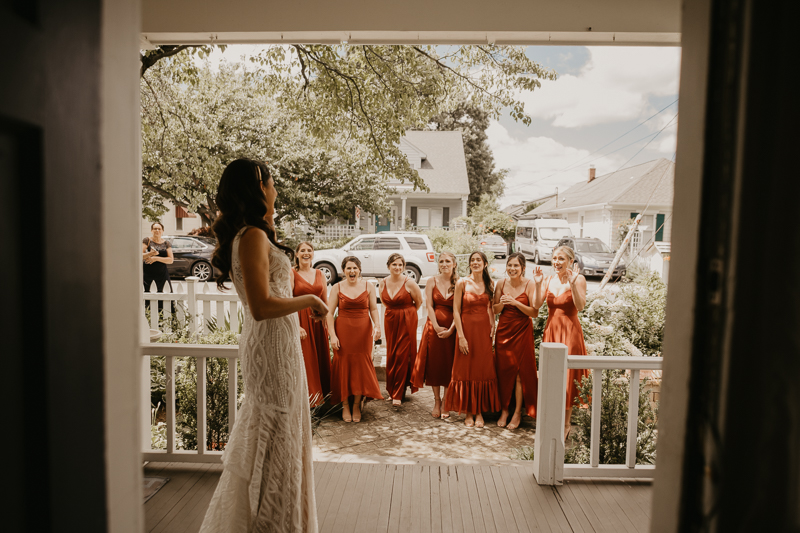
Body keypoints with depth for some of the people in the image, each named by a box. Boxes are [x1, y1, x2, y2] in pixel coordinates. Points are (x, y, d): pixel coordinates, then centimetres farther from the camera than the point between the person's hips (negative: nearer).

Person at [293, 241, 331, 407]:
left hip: (317, 321, 5)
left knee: (320, 359, 9)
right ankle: (305, 397, 9)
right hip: (300, 321, -4)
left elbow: (325, 302, 13)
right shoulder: (291, 274, -4)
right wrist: (296, 326, -19)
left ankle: (320, 394, 22)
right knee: (303, 361, -2)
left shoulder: (320, 275, 11)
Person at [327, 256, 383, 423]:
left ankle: (357, 404, 18)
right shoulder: (337, 288, 0)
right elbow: (330, 313, -1)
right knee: (343, 365, 2)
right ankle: (345, 406, 15)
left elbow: (373, 309, 7)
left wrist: (377, 325, -11)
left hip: (363, 331, 1)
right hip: (343, 330, -1)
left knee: (361, 366, 3)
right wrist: (332, 335, -10)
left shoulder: (368, 287, 3)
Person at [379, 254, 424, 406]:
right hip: (390, 321, 4)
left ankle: (398, 394, 3)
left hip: (406, 321, -4)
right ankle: (392, 389, 24)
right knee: (391, 355, 8)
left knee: (402, 355, -4)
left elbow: (419, 302, 1)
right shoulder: (383, 282, 2)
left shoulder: (409, 283, -11)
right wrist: (392, 311, 12)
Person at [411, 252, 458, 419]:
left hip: (452, 328, 0)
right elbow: (429, 306, -4)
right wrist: (437, 327, -12)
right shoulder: (432, 281, 1)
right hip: (434, 326, 1)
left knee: (449, 365, 4)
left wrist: (451, 329, -15)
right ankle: (436, 401, 19)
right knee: (434, 363, 4)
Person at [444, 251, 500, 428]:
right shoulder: (462, 282, -5)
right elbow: (456, 310, -7)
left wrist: (493, 327, 1)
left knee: (483, 370, 6)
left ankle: (479, 412, 19)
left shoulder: (489, 284, 6)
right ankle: (468, 412, 15)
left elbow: (490, 308, 15)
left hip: (484, 330, 3)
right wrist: (461, 336, -13)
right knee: (466, 370, 3)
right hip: (467, 328, -3)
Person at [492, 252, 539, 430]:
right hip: (503, 330, 3)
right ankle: (504, 410, 18)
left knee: (520, 370, 1)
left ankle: (517, 413, 12)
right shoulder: (501, 284, 3)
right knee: (503, 370, 5)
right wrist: (502, 303, -12)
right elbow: (494, 310, 9)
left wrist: (515, 302, -21)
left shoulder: (529, 285, -7)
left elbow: (535, 312, -11)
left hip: (522, 331, -3)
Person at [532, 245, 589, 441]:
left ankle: (565, 425, 13)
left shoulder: (578, 279, -6)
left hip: (569, 331, -5)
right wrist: (538, 284, -12)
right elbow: (537, 305, -1)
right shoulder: (548, 279, 7)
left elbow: (580, 306, -18)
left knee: (567, 377, 0)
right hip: (551, 330, 5)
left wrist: (572, 283, -27)